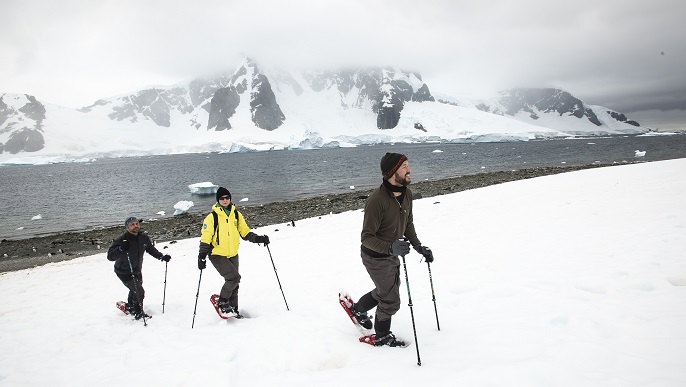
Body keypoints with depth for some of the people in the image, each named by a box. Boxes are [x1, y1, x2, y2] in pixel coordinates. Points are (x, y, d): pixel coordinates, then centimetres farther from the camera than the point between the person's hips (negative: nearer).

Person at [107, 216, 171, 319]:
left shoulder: (144, 238, -7)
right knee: (139, 292, -11)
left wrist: (162, 257, 1)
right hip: (124, 272, -6)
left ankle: (129, 307, 52)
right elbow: (110, 256, -28)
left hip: (137, 271, 6)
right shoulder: (121, 240, -24)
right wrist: (121, 249, -44)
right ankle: (138, 313, 11)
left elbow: (151, 249, 11)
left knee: (135, 291, 24)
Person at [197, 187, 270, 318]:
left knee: (234, 283, 11)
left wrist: (258, 239, -7)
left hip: (233, 255, 5)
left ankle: (233, 309, 25)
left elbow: (245, 232, 9)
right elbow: (205, 238, -10)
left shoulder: (237, 215, 3)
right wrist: (202, 257, -17)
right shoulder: (212, 217, -10)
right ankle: (222, 302, 3)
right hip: (217, 255, -5)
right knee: (234, 278, -19)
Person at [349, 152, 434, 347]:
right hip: (376, 257, -8)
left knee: (388, 290, 27)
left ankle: (358, 309, 52)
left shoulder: (407, 193, -5)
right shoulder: (377, 199, -31)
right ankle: (381, 336, 31)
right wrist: (390, 248, -42)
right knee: (391, 301, 4)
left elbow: (408, 224, 11)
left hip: (391, 254, 8)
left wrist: (418, 246, 4)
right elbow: (367, 237, -28)